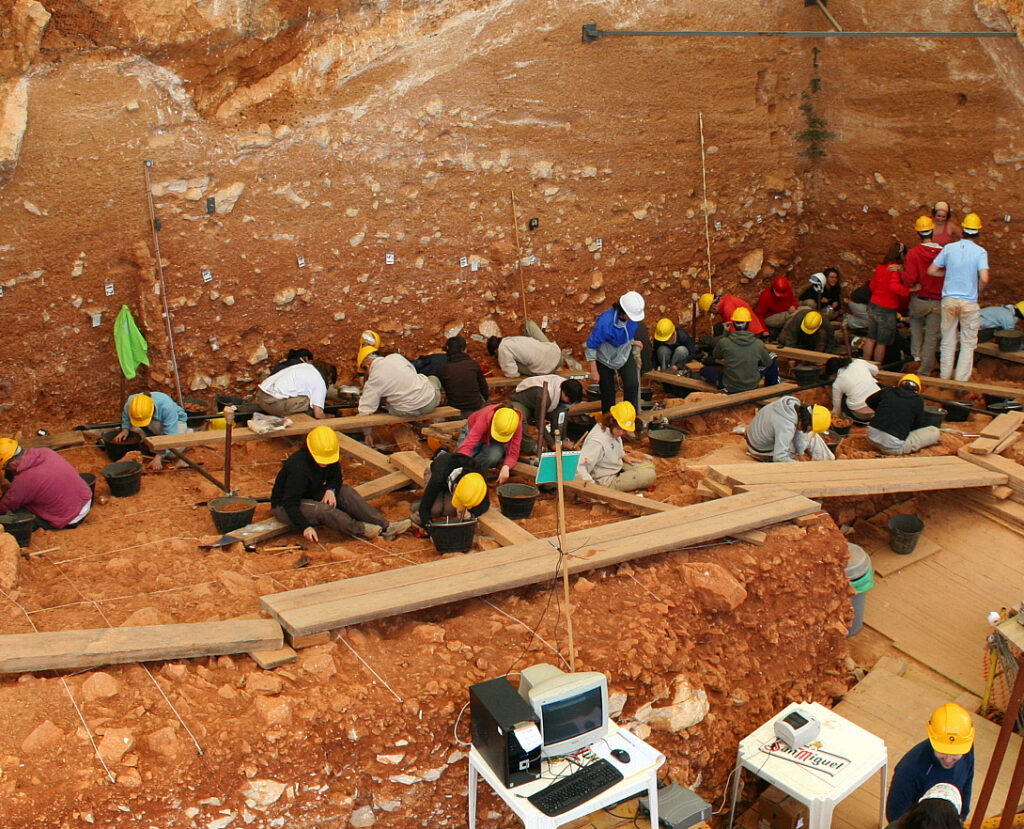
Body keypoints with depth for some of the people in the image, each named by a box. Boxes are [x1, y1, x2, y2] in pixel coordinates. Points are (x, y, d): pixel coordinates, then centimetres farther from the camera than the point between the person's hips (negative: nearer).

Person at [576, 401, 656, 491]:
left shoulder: (614, 430, -6)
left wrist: (624, 457, 6)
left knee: (649, 466, 17)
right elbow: (579, 468, -36)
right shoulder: (597, 441, -33)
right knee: (650, 475, -14)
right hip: (606, 480, -10)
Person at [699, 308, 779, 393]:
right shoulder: (758, 344, -14)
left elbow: (715, 357, 6)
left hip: (730, 388, 0)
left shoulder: (724, 342, -17)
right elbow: (767, 363, 4)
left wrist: (725, 333, 12)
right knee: (772, 358, 22)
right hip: (753, 386, 0)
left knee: (704, 370, 19)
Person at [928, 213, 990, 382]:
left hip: (949, 299, 3)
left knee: (947, 342, 14)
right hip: (969, 302, -3)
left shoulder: (949, 248, 0)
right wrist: (977, 291, 1)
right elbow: (984, 279, -19)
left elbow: (931, 270, 1)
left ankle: (944, 378, 21)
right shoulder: (980, 252, -9)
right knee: (968, 345, 8)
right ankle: (961, 382, 7)